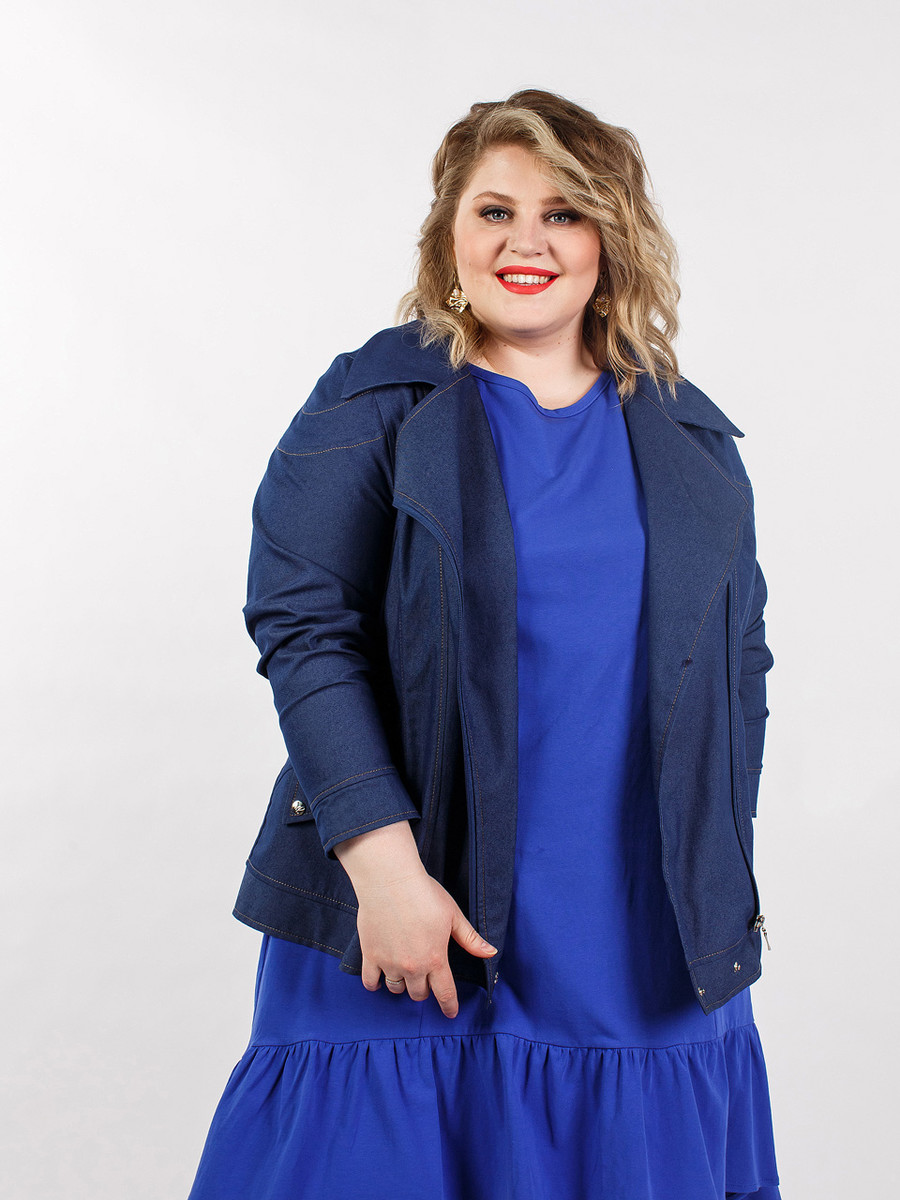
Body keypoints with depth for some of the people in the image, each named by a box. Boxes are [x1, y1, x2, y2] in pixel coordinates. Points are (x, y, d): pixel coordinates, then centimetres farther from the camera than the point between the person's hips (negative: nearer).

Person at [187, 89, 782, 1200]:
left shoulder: (689, 441, 11)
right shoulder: (371, 406, -1)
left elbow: (740, 667, 14)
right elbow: (303, 630, -9)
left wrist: (725, 882, 10)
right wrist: (382, 857, -18)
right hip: (410, 909, -3)